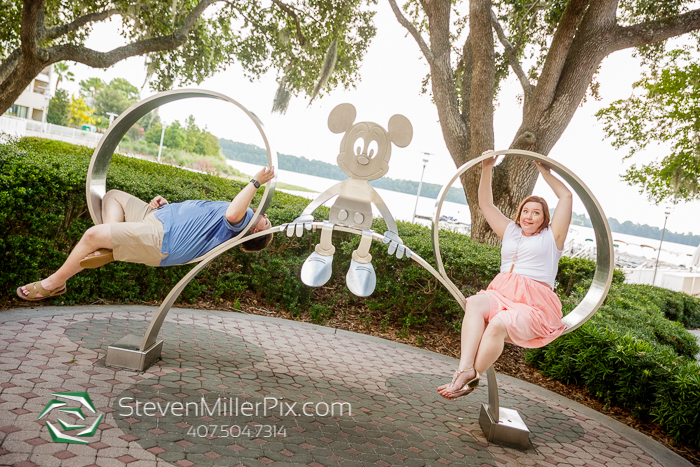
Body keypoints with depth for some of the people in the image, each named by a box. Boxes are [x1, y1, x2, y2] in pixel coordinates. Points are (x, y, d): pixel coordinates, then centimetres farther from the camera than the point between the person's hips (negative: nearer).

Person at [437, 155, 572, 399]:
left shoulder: (551, 236, 14)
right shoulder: (510, 231, 25)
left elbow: (566, 196, 7)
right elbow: (485, 204, 24)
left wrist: (544, 171, 13)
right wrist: (486, 169, 16)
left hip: (534, 305, -4)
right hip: (501, 294, 4)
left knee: (499, 324, -35)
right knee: (474, 303, -31)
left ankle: (472, 376, -25)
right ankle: (465, 368, -41)